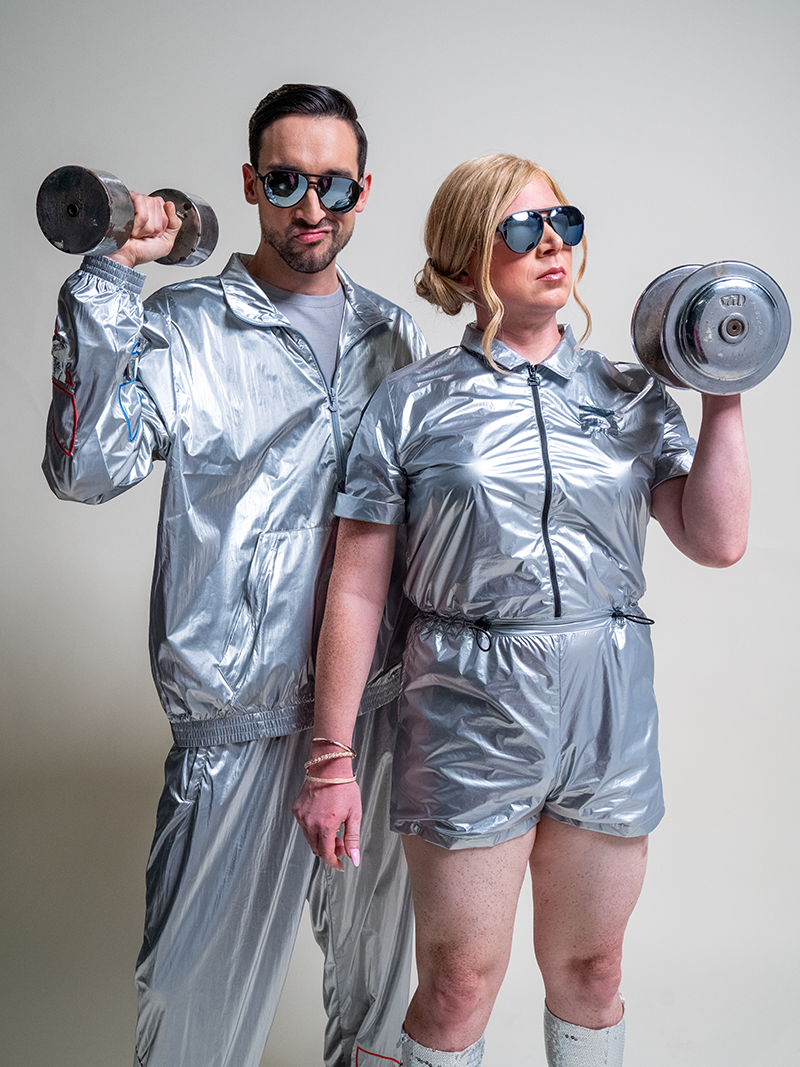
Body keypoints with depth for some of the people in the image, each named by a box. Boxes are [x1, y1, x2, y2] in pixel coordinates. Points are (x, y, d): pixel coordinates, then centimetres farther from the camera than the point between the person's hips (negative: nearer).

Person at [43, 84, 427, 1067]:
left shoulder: (396, 335, 10)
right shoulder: (183, 328, -5)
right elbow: (86, 468, -20)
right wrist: (110, 278, -21)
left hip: (381, 693, 5)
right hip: (243, 704, -4)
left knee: (376, 934, 23)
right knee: (205, 969, 3)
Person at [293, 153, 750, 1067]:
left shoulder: (632, 398, 7)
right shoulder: (413, 402, -2)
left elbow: (717, 540, 0)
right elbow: (356, 589, -5)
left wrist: (725, 395, -2)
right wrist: (332, 758, -7)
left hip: (610, 715, 3)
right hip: (468, 715, -3)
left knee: (588, 973, 17)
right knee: (457, 988, 7)